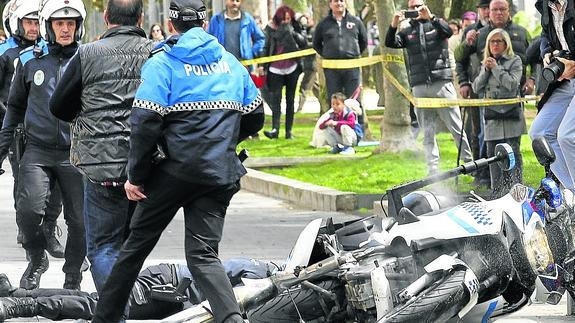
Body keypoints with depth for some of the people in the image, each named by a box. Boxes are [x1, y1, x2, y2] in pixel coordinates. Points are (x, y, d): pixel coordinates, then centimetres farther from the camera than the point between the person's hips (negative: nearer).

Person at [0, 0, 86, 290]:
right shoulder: (30, 60, 5)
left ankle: (72, 279, 19)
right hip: (38, 150, 0)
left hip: (75, 153, 0)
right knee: (29, 209, -17)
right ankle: (36, 260, 10)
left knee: (79, 221, 1)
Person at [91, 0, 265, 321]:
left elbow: (145, 122, -14)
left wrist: (136, 176, -5)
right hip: (221, 174, 3)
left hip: (176, 171, -3)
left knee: (138, 243, 12)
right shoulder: (230, 62, 10)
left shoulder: (162, 63, -5)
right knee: (203, 253, -1)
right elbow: (255, 117, 17)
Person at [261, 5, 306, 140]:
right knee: (275, 99, -10)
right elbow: (265, 47, 0)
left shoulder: (294, 28, 2)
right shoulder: (270, 29, -2)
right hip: (275, 69, -2)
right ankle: (275, 129, -17)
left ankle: (289, 131, 9)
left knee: (290, 100, 6)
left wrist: (294, 33, -17)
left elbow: (304, 43, -3)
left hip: (292, 68, 2)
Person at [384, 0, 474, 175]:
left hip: (442, 83, -2)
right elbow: (390, 43, 0)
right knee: (427, 132, 2)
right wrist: (393, 26, -17)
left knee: (456, 127, -1)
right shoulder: (407, 32, 14)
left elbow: (448, 31, -12)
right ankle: (433, 171, 2)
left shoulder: (435, 24, 8)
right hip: (419, 87, 3)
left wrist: (430, 17, -24)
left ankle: (469, 162, 5)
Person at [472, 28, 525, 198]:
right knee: (493, 154, 3)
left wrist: (496, 68, -8)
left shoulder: (515, 61, 4)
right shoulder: (485, 64, 18)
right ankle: (497, 191, 7)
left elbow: (512, 84, -10)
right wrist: (485, 70, -3)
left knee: (513, 152, -8)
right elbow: (477, 88, 10)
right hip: (492, 115, 5)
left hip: (510, 115, -5)